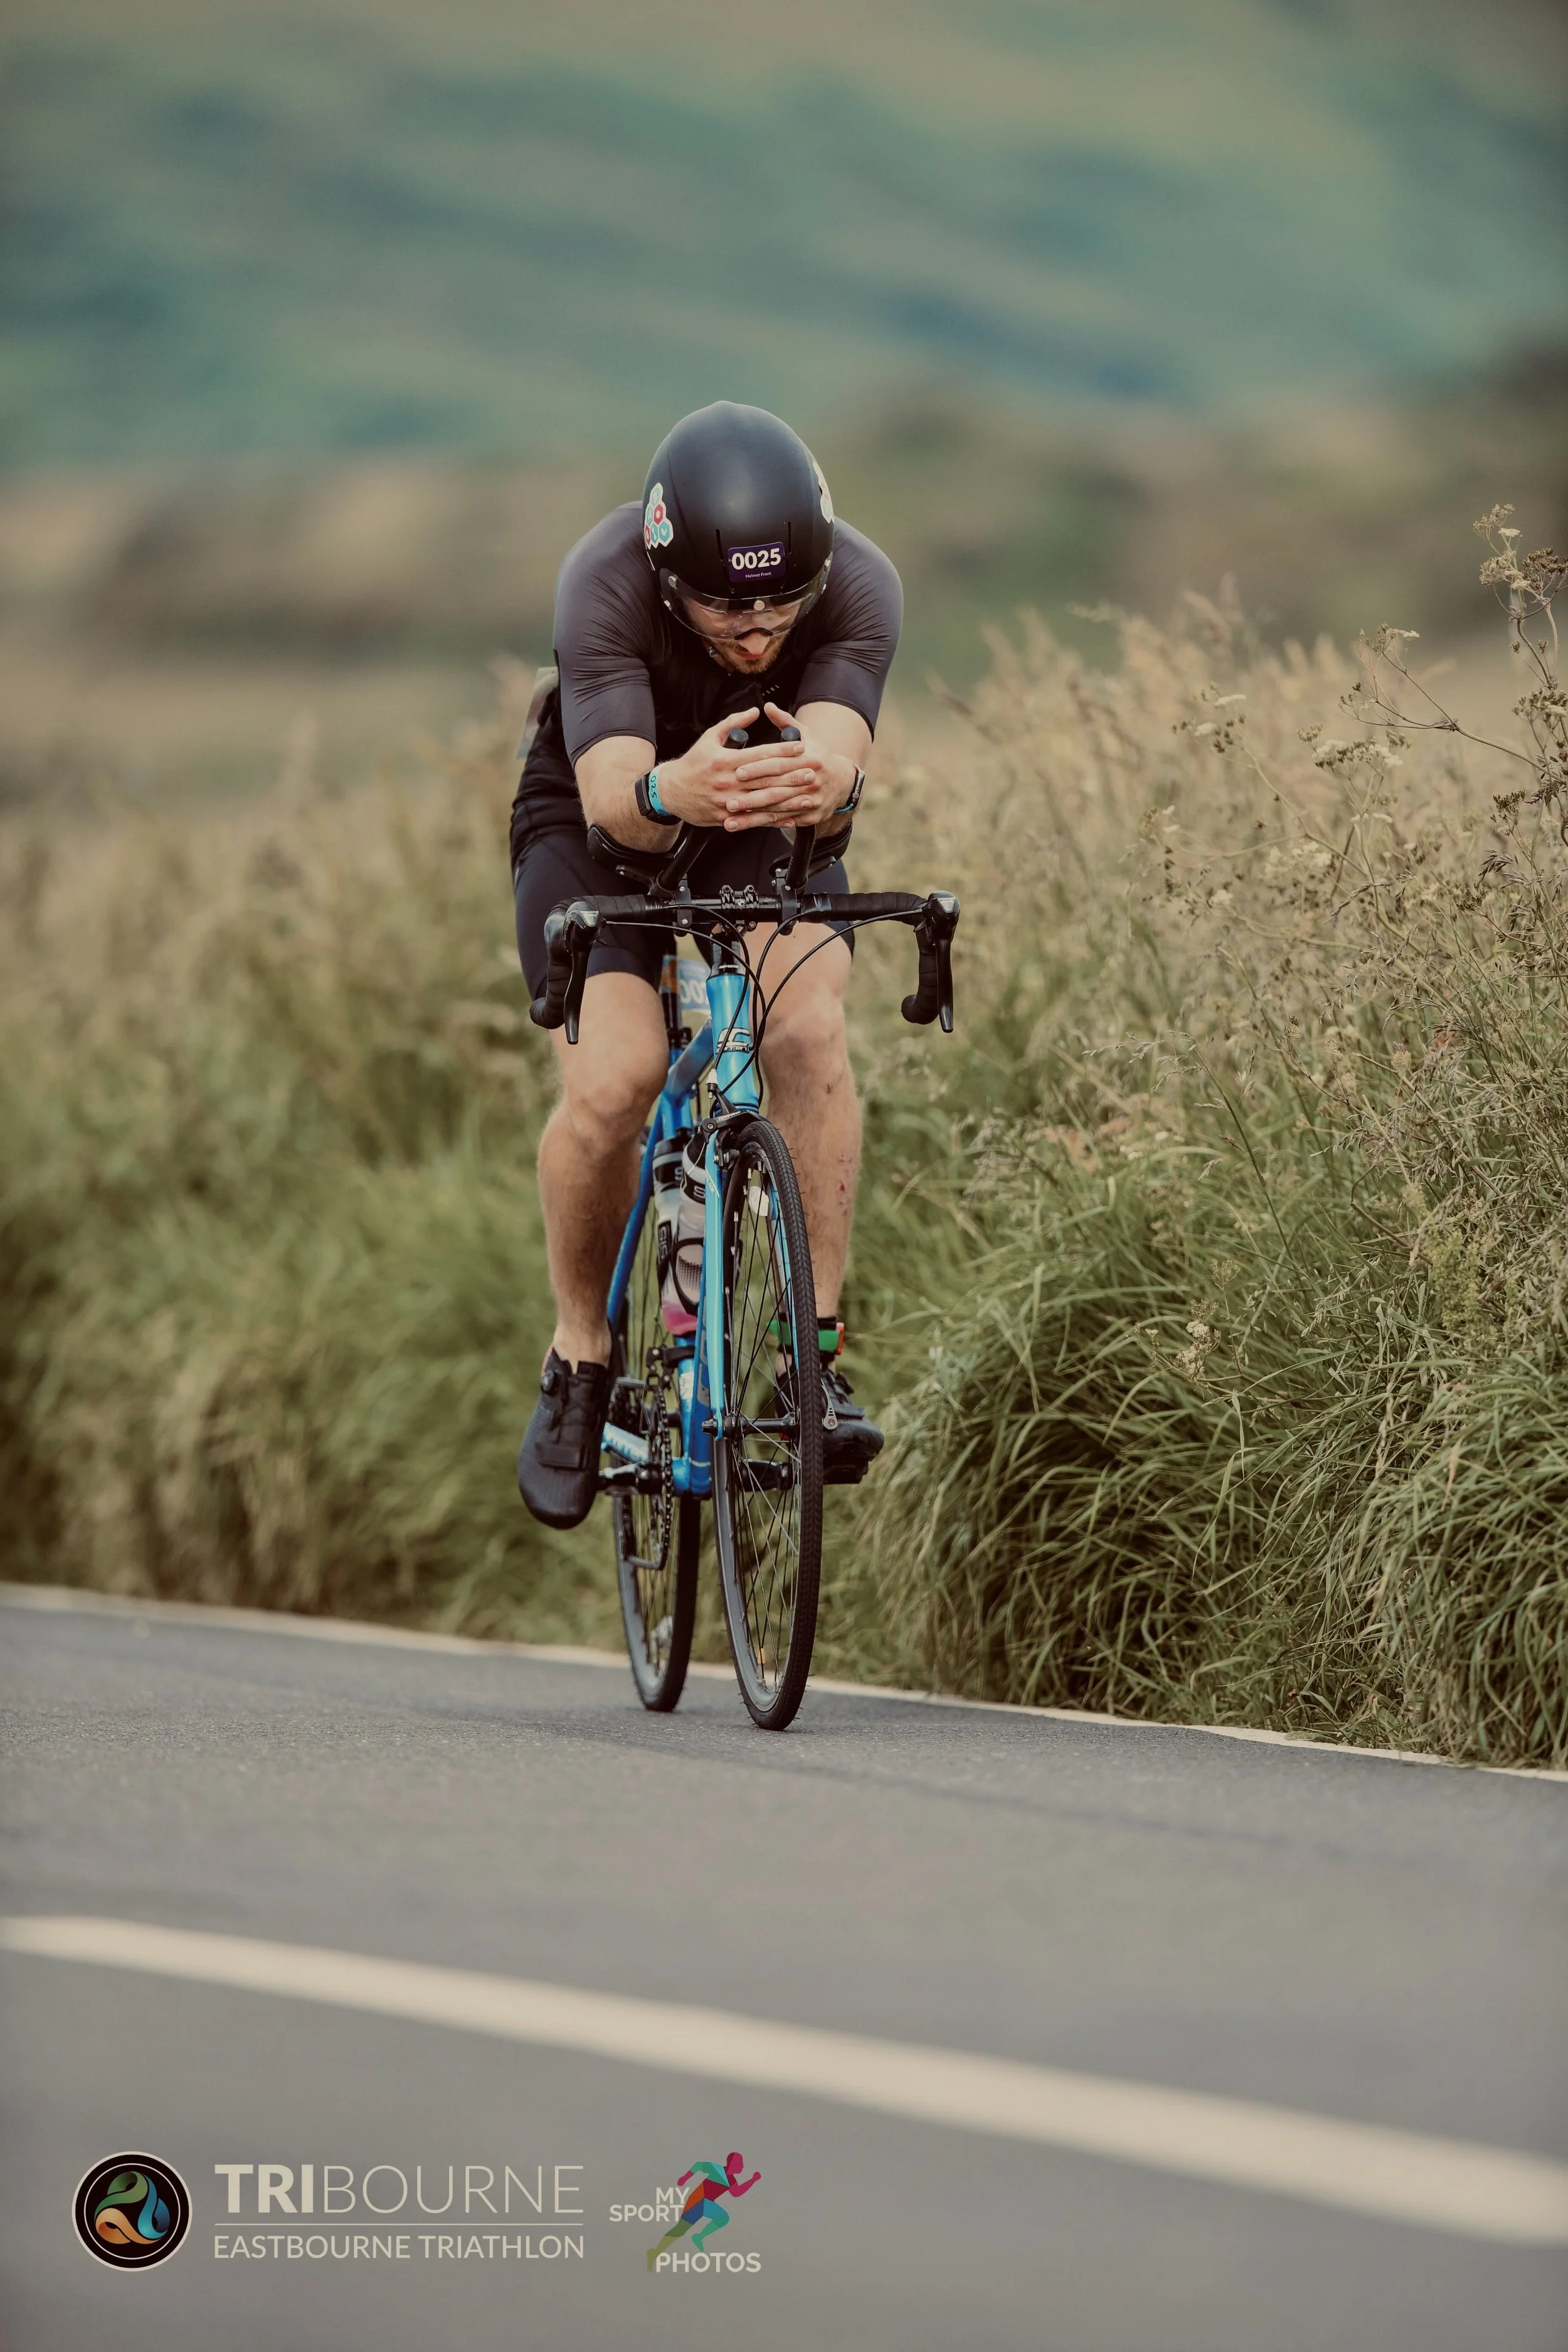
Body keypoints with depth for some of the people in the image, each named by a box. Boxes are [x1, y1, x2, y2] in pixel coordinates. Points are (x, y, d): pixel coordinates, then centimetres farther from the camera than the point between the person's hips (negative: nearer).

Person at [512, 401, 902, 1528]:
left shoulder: (859, 586, -31)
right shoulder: (607, 583, -36)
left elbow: (840, 763, -44)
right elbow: (610, 793, -46)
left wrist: (816, 784, -68)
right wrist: (673, 793, -70)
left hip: (771, 837, 1)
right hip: (597, 826, -1)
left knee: (808, 1031, -28)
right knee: (612, 1079, -23)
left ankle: (817, 1348, -16)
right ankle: (582, 1357, 1)